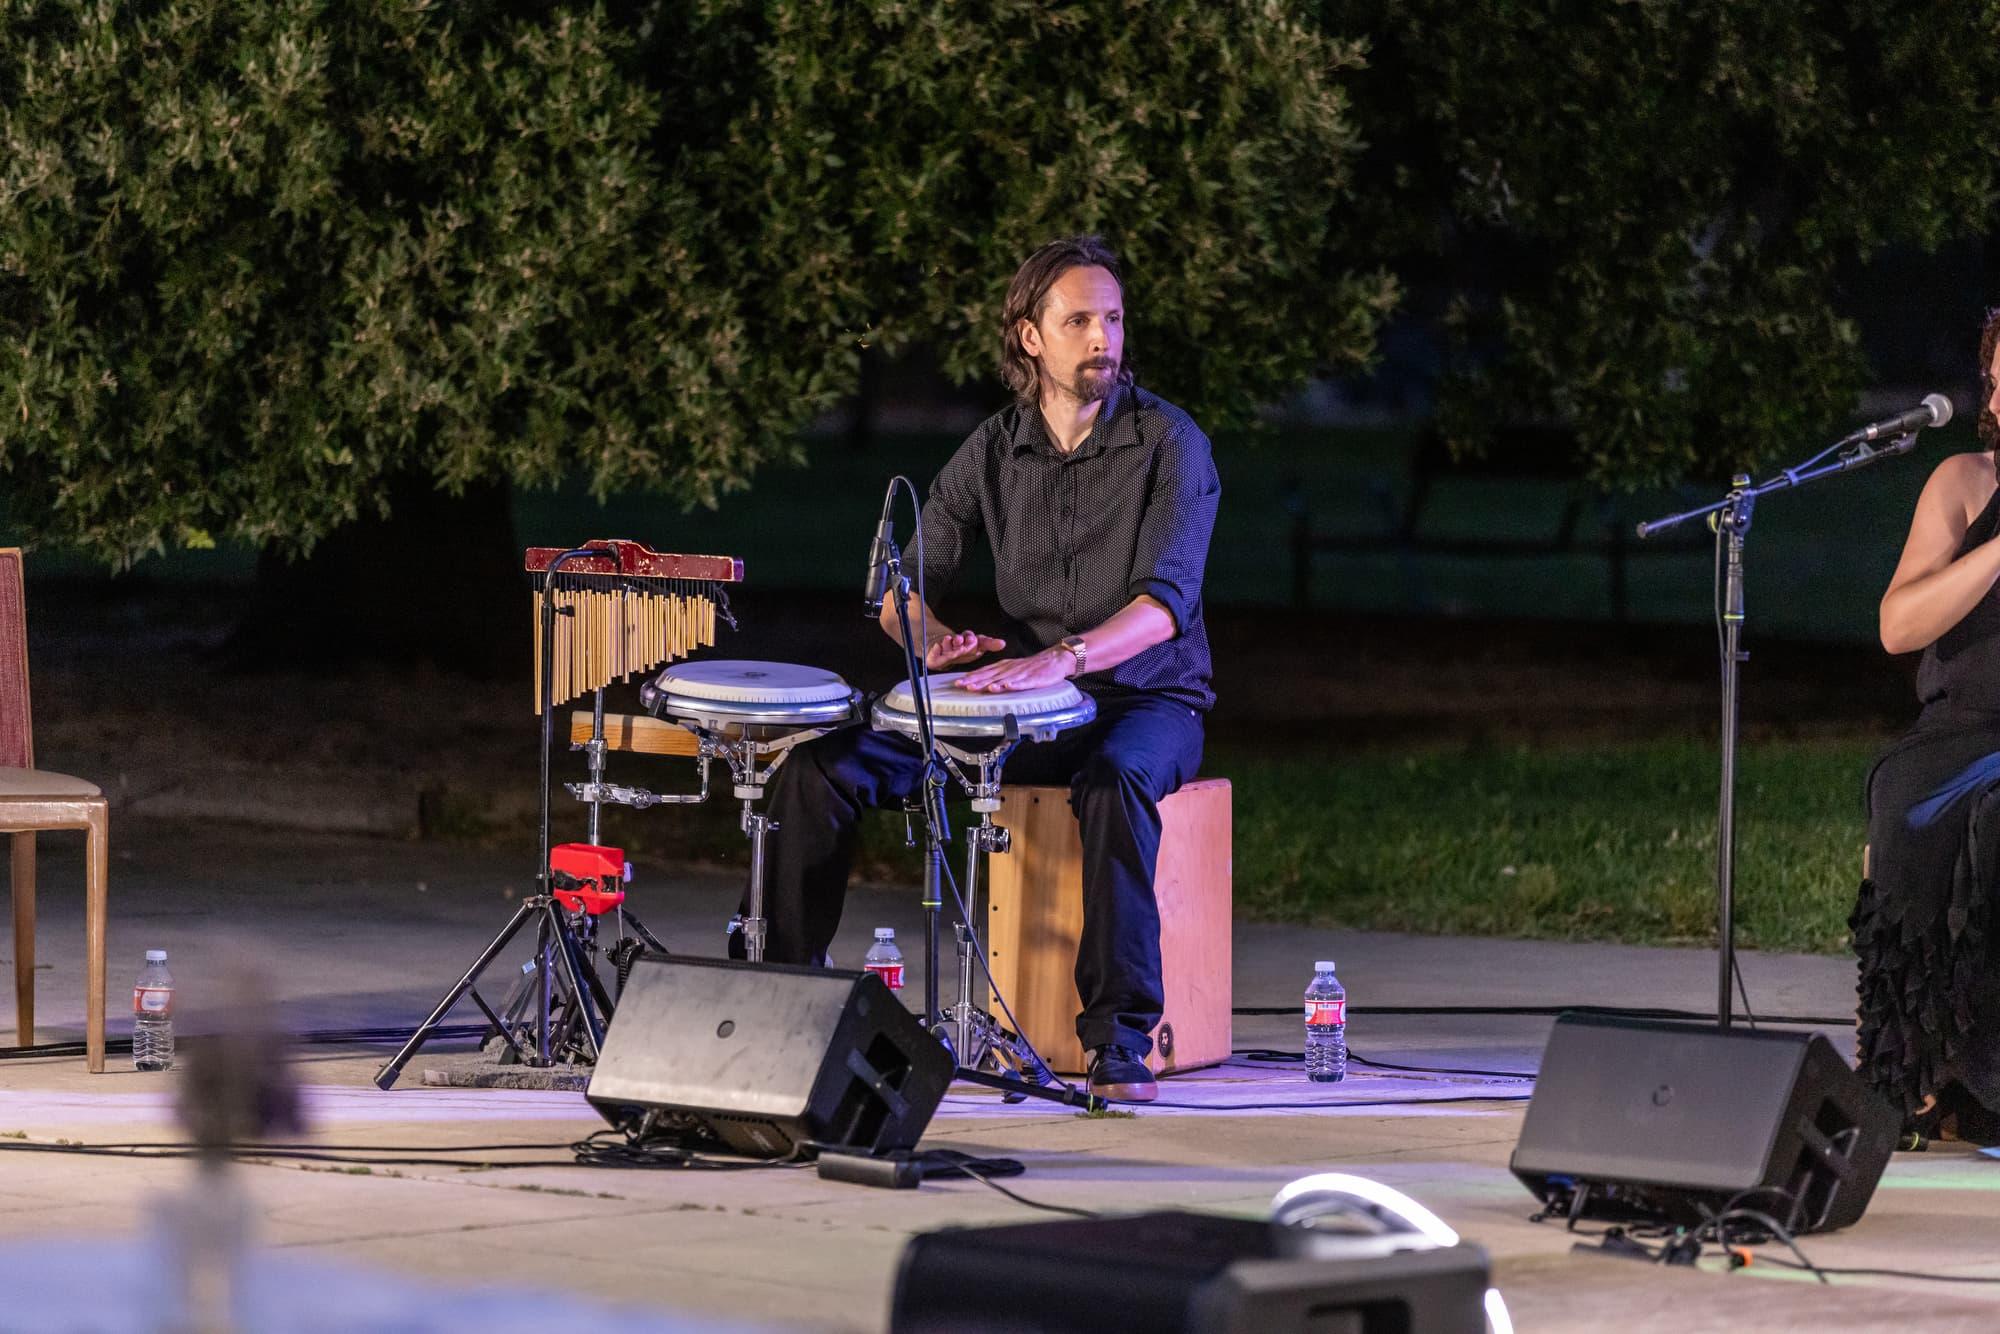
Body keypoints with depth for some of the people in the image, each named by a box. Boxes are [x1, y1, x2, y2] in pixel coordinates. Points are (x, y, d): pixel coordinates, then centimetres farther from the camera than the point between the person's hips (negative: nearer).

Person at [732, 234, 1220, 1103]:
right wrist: (933, 639, -20)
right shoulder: (995, 450, 2)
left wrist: (1064, 658, -43)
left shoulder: (1168, 443, -12)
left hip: (1149, 700, -5)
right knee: (821, 769, -11)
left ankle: (1120, 1039, -37)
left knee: (1114, 782, -41)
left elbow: (1168, 597, -26)